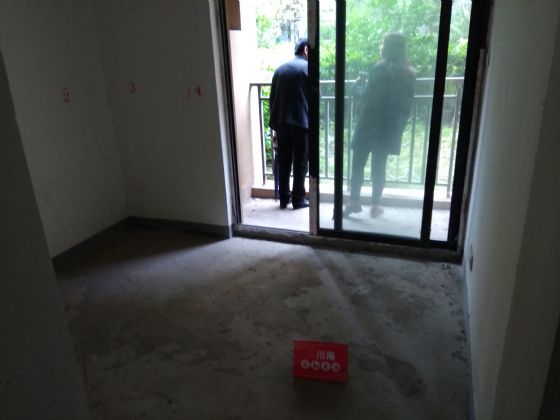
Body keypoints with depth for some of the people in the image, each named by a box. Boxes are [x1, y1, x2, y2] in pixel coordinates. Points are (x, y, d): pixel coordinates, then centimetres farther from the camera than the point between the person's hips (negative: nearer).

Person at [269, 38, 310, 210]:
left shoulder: (280, 69, 13)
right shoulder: (308, 68, -2)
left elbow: (272, 100, 12)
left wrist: (274, 126, 16)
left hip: (282, 124, 5)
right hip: (302, 124, -5)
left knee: (283, 163, 11)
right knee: (300, 164, 4)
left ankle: (284, 199, 17)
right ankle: (298, 200, 10)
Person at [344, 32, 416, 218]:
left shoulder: (379, 68, -10)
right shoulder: (409, 74, 7)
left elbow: (368, 97, -11)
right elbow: (408, 104, 8)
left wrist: (360, 96, 10)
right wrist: (399, 124, 15)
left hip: (370, 124, -5)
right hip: (391, 127, 5)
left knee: (358, 163, 4)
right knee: (379, 166, 9)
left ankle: (354, 202, 2)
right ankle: (375, 205, 11)